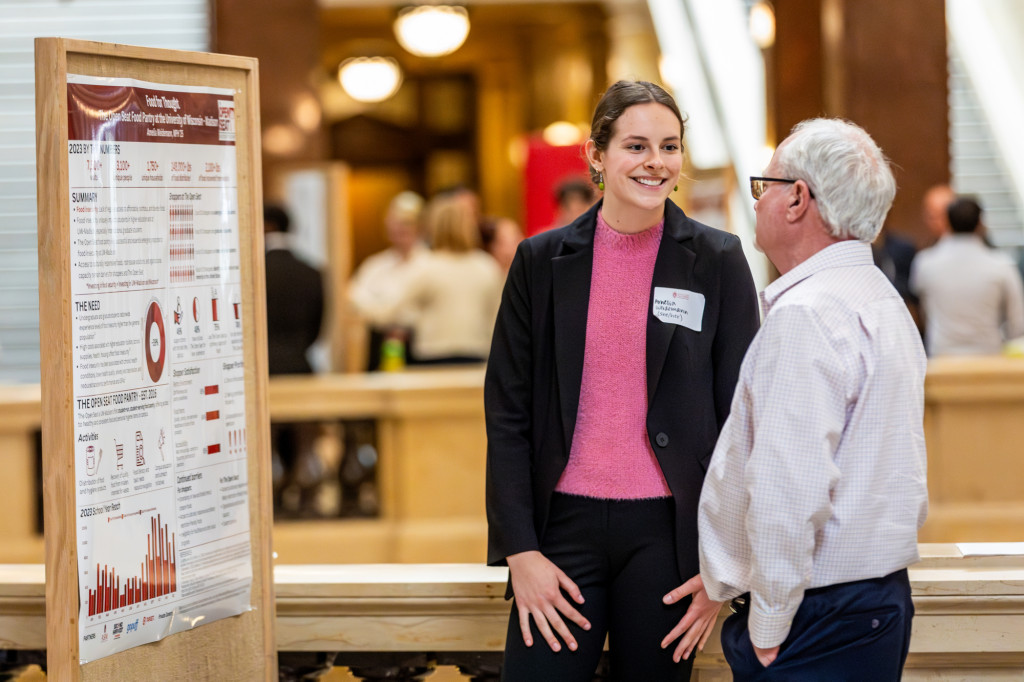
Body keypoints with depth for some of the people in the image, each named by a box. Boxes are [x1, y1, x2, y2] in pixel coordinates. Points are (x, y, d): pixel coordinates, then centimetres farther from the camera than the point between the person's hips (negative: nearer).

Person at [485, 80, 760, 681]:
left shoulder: (717, 261, 2)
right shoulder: (542, 261, 5)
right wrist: (521, 551, -3)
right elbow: (507, 411, 5)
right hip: (565, 524, 1)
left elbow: (742, 420, 2)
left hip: (667, 530, -1)